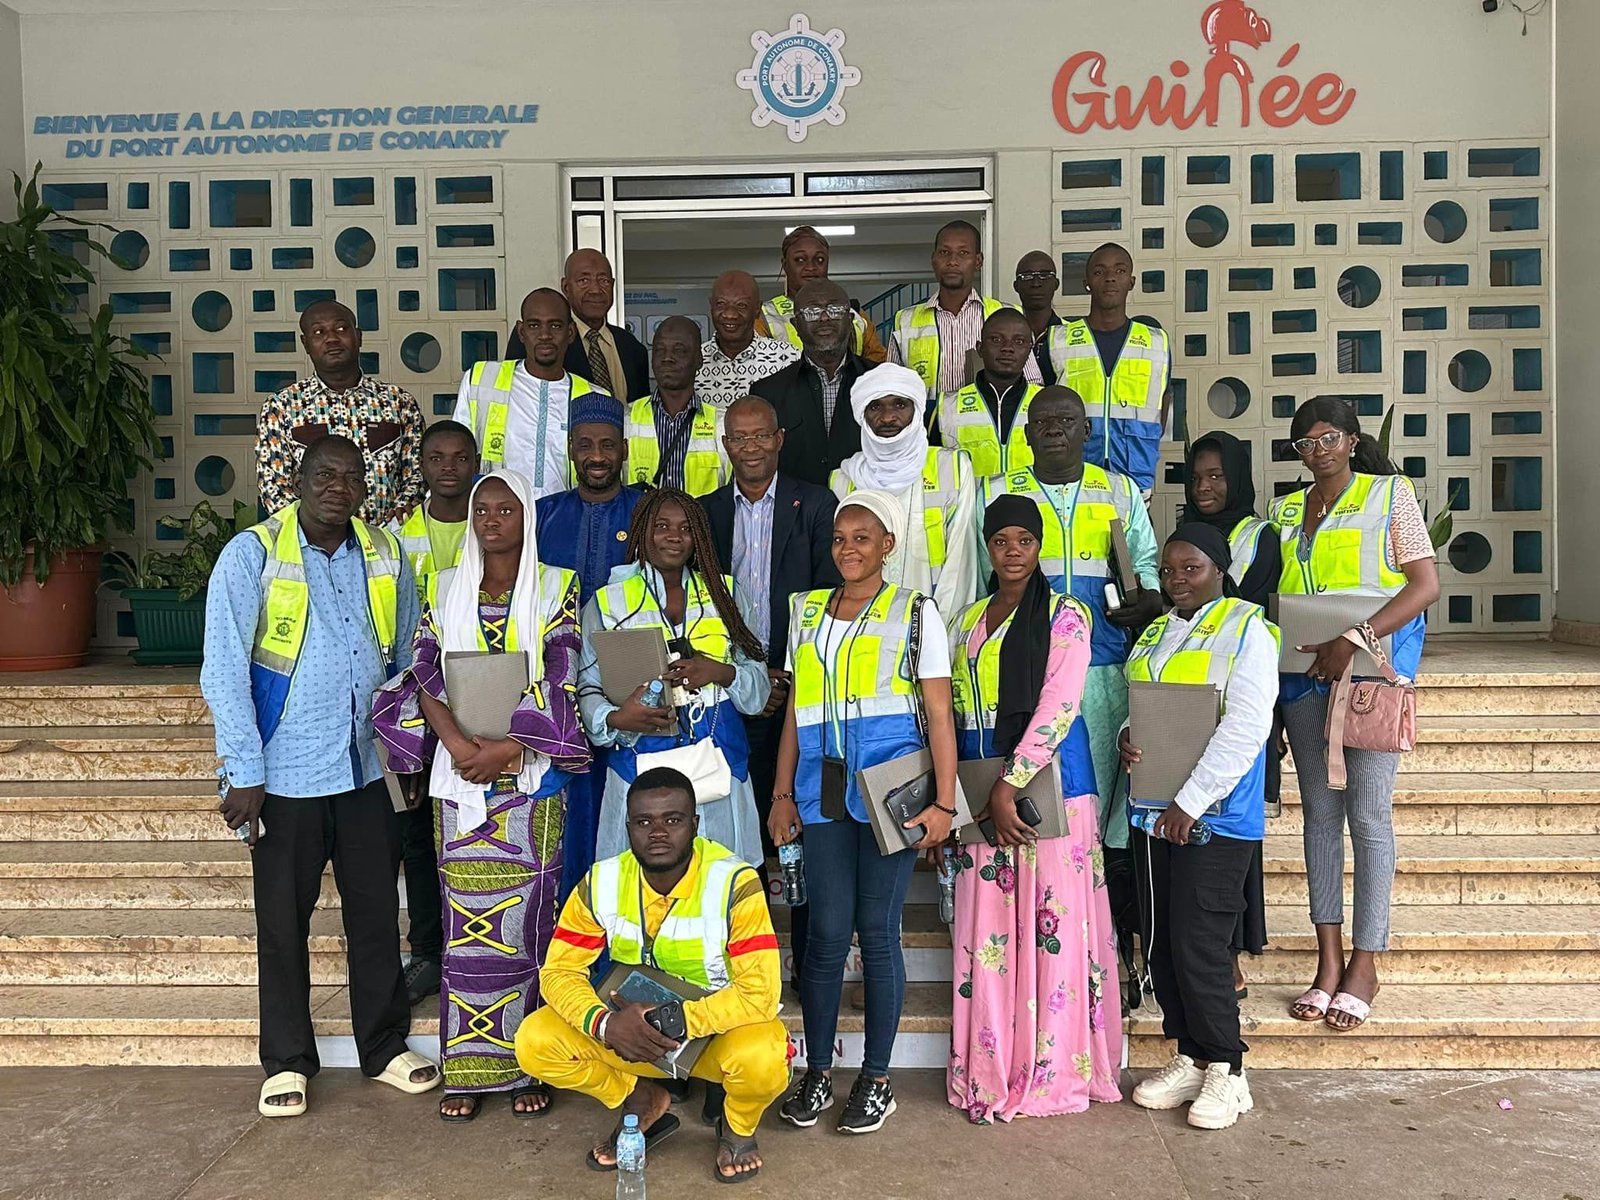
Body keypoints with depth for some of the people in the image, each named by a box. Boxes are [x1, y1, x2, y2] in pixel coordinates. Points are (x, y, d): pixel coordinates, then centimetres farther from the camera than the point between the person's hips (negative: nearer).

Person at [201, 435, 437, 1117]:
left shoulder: (386, 557, 4)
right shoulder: (251, 556, -8)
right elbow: (225, 671, -11)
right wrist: (245, 775, -14)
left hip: (366, 770, 4)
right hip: (286, 774, -3)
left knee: (377, 912, 12)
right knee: (283, 920, 8)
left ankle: (386, 1049, 27)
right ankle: (288, 1062, 24)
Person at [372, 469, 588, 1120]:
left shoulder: (557, 588, 3)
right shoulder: (447, 588, 11)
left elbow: (561, 682, -6)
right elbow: (423, 675, 1)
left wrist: (507, 747, -16)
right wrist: (458, 743, -14)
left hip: (532, 775, -2)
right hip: (459, 775, 2)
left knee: (527, 918, 0)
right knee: (467, 920, 3)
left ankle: (528, 1066, 11)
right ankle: (468, 1070, 12)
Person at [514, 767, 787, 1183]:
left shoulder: (734, 884, -24)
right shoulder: (602, 883, -13)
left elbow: (759, 993, -27)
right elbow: (559, 972, -10)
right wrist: (604, 1022, -30)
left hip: (721, 1029, -3)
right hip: (631, 1033, 3)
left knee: (763, 1058, -37)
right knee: (535, 1043, -18)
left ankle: (739, 1129, 2)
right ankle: (643, 1103, 9)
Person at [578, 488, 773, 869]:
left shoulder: (723, 594, 13)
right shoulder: (607, 602, 7)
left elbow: (760, 687, 8)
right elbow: (588, 689, 1)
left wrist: (720, 672, -12)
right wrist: (614, 718, -19)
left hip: (718, 768, 2)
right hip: (640, 764, -1)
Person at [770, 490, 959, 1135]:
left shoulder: (915, 612, 3)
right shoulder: (808, 610, 14)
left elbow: (939, 713, -1)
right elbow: (796, 709, 15)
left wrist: (944, 802, -8)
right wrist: (782, 794, 9)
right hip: (824, 790, 3)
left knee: (877, 929, 2)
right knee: (826, 931, 1)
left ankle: (876, 1078, 15)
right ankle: (817, 1072, 17)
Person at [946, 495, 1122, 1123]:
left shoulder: (1065, 616, -2)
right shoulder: (969, 620, 16)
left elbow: (1057, 706, -12)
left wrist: (1010, 783, -18)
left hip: (1048, 780, -5)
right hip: (981, 786, 5)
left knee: (1050, 921, -4)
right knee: (986, 924, 5)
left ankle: (1055, 1070, 7)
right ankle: (991, 1072, 13)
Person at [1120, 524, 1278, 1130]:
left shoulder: (1246, 628, -7)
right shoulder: (1155, 632, 16)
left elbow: (1244, 728, -16)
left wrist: (1190, 802, -19)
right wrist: (1126, 738, -1)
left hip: (1215, 816, -7)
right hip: (1154, 814, 7)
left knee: (1197, 944, -7)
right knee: (1161, 943, 10)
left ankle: (1225, 1070, 9)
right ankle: (1189, 1058, 24)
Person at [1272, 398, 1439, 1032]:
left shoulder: (1391, 493, 2)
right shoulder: (1286, 511, 16)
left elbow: (1425, 584, -7)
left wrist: (1356, 638, -19)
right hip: (1305, 668, 5)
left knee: (1368, 816, -4)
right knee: (1319, 811, 6)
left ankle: (1365, 964, 4)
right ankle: (1329, 959, 12)